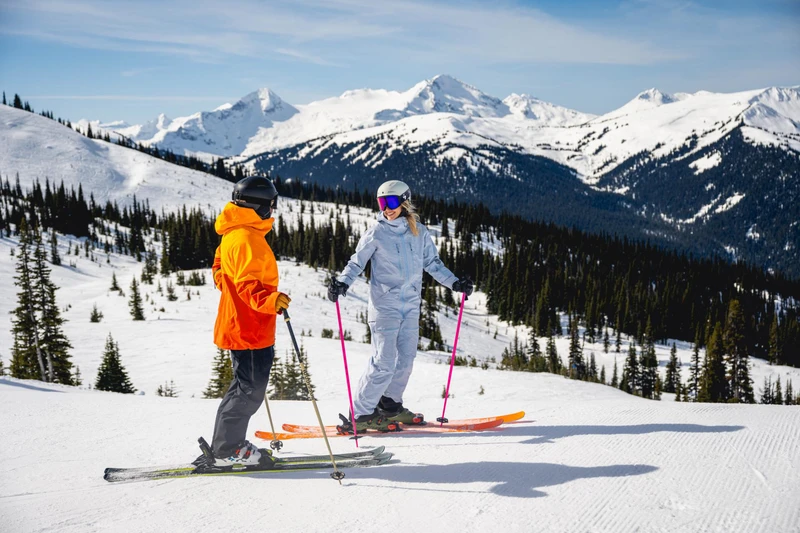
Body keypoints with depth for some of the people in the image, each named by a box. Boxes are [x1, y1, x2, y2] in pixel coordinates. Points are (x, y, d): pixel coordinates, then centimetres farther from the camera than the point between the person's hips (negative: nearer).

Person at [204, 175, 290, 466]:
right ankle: (227, 450, 4)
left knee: (246, 387, 19)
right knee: (250, 390, -3)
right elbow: (248, 285, -28)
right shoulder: (248, 239, -19)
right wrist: (270, 300, -42)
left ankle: (227, 444, 27)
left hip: (238, 325, 11)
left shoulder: (232, 235, 13)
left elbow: (220, 270, 24)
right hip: (249, 330, -11)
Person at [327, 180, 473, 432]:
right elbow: (357, 262, -2)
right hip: (384, 305, -5)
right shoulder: (377, 233, -2)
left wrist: (454, 282, 8)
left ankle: (390, 405, 24)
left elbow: (432, 263, 17)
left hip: (411, 305, 5)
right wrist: (342, 282, -19)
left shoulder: (419, 232, 9)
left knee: (406, 358, 6)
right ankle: (361, 414, -2)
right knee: (384, 362, -11)